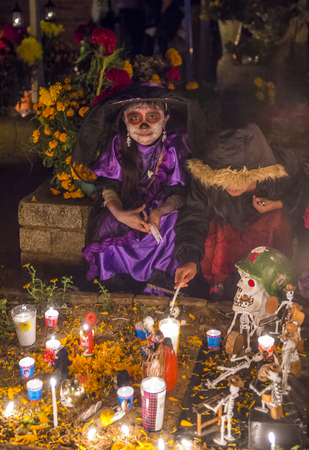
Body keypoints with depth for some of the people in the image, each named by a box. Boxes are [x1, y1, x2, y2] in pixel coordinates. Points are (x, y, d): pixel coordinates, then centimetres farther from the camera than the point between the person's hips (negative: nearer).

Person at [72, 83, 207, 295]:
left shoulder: (176, 145, -16)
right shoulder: (117, 143, -13)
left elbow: (179, 192, -13)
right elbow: (108, 185, -8)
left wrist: (160, 212, -36)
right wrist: (119, 213, -31)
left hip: (163, 208, -1)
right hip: (126, 206, 1)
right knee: (109, 233, -26)